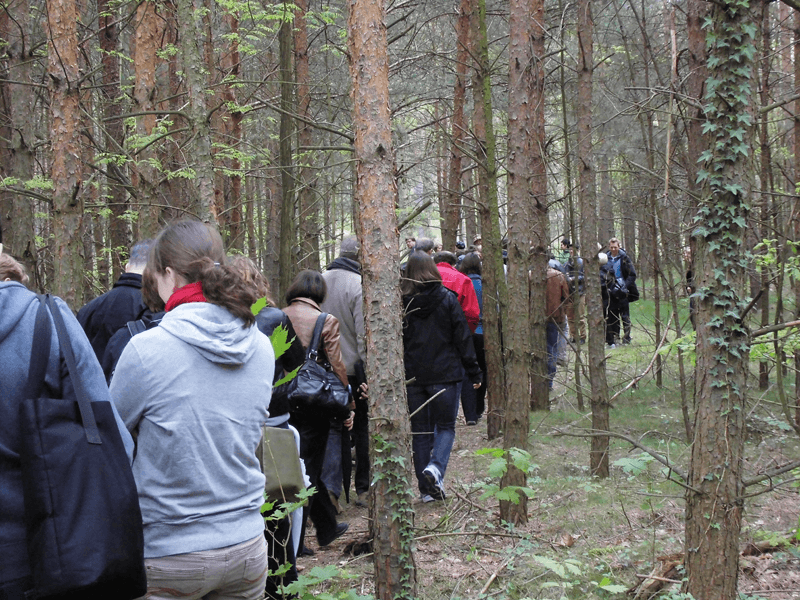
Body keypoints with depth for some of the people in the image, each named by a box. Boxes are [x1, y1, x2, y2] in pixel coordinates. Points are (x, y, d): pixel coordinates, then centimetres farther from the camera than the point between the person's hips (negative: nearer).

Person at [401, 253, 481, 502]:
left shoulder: (401, 302, -2)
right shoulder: (447, 298, -3)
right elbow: (462, 336, -2)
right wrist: (473, 371, 4)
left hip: (413, 376, 1)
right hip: (444, 373, -1)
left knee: (420, 431, 9)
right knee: (445, 426, 10)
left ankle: (427, 488, 8)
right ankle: (435, 467, -17)